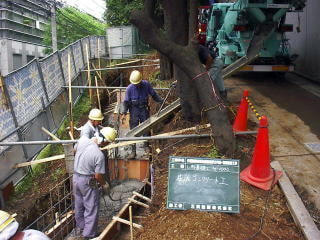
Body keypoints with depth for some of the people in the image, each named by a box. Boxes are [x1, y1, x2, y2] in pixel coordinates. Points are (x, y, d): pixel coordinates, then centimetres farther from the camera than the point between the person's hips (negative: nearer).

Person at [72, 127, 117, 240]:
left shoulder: (83, 139, -13)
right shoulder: (99, 155, -29)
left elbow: (75, 149, 11)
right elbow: (98, 176, -20)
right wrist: (104, 184, -1)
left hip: (76, 177, 8)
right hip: (88, 182, -7)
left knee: (79, 205, 24)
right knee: (91, 208, 10)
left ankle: (80, 226, 45)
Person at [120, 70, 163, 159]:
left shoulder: (146, 84, -7)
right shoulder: (129, 88, -11)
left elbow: (154, 95, 7)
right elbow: (126, 102, -4)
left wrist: (161, 101, 7)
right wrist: (124, 113, -12)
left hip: (144, 109, 2)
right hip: (134, 110, -1)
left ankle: (146, 146, 28)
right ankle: (133, 151, 6)